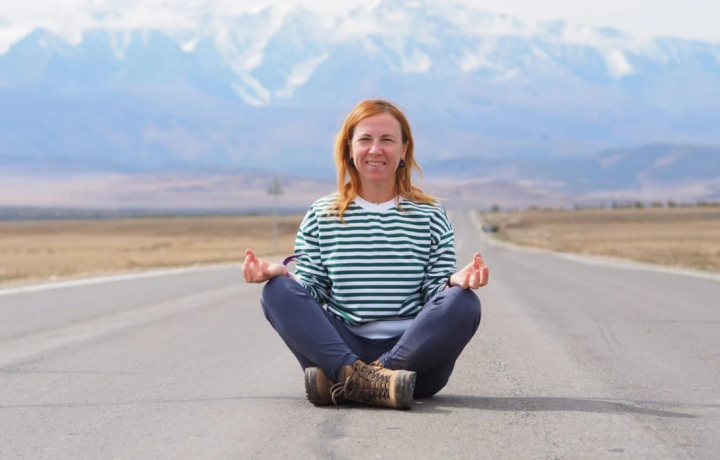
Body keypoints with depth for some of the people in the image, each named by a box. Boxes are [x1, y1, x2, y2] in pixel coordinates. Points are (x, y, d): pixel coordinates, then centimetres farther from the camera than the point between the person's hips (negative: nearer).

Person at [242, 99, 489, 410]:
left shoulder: (430, 216, 9)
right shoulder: (321, 217, 11)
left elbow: (436, 292, 4)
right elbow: (310, 290, 6)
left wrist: (457, 281, -18)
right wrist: (279, 273, -14)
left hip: (412, 350, 0)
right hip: (342, 346, 1)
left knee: (464, 304, -27)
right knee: (277, 292, -20)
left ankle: (345, 382, -31)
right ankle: (368, 378, -41)